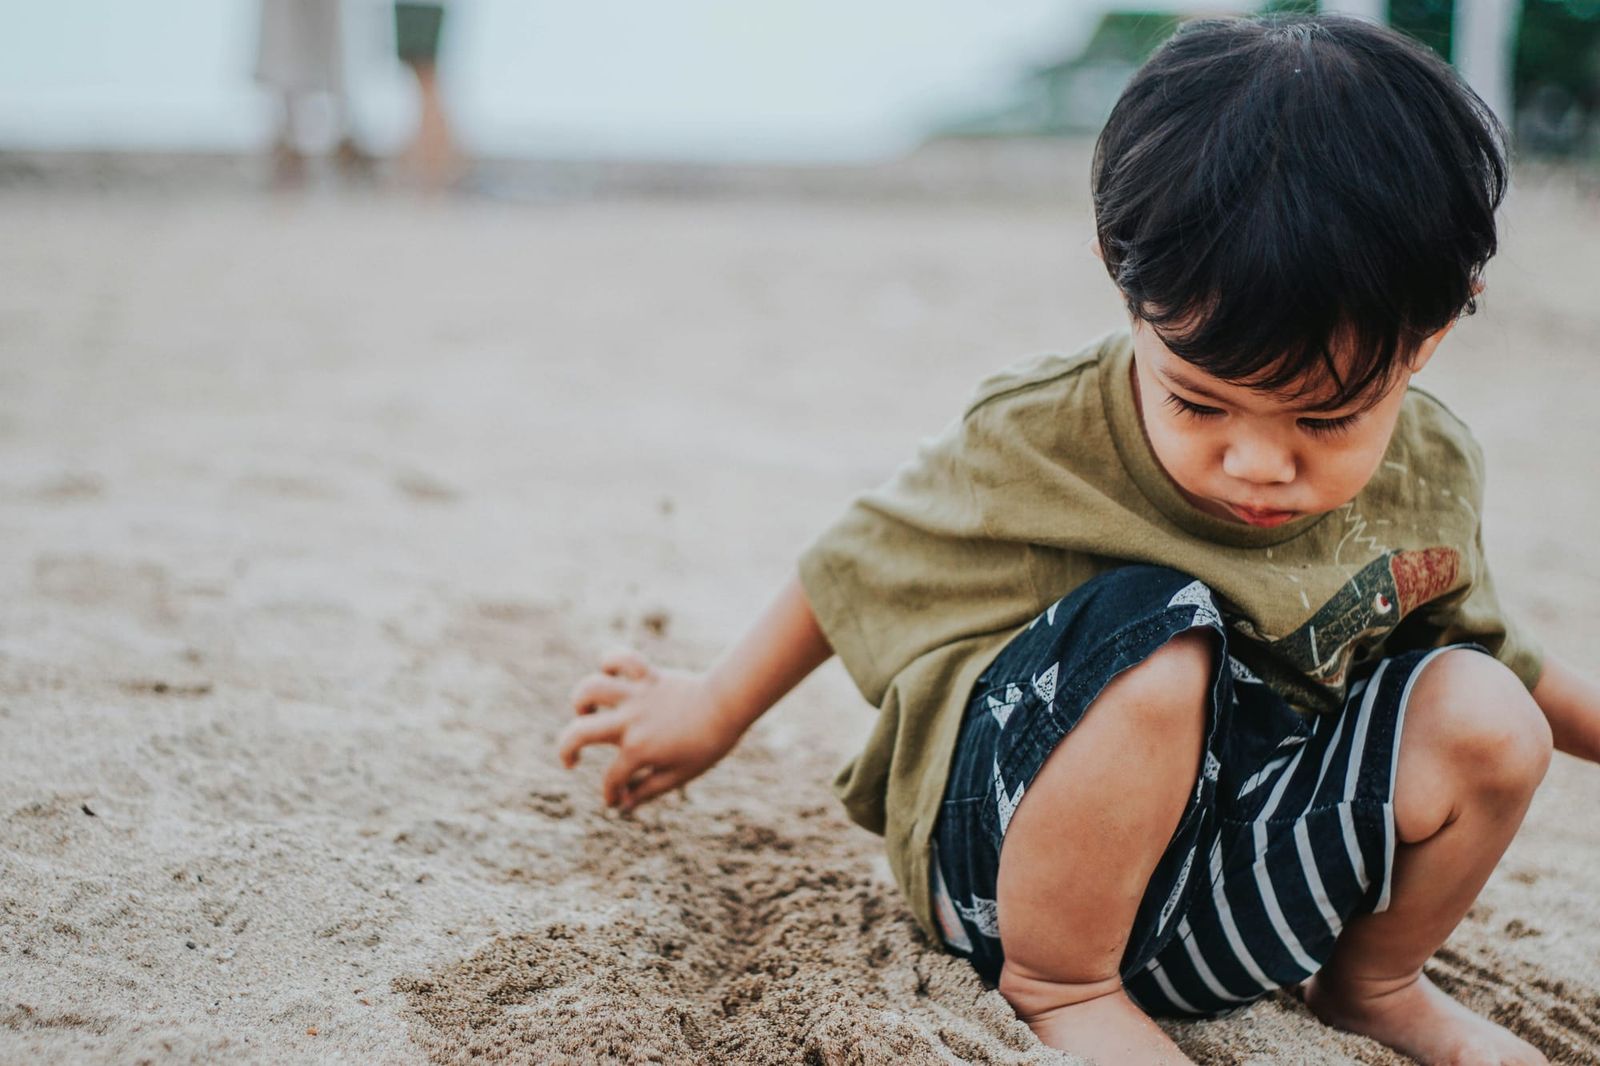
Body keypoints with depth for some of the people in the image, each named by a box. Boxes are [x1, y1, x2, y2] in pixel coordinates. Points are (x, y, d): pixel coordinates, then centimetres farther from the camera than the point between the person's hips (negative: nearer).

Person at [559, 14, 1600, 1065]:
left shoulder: (1432, 477, -6)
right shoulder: (1041, 440, -19)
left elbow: (1484, 642, 16)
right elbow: (861, 565, -3)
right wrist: (711, 713, 8)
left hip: (1253, 875, 5)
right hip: (1012, 863, -5)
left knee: (1486, 718, -18)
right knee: (1155, 635, -34)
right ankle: (1055, 980, -14)